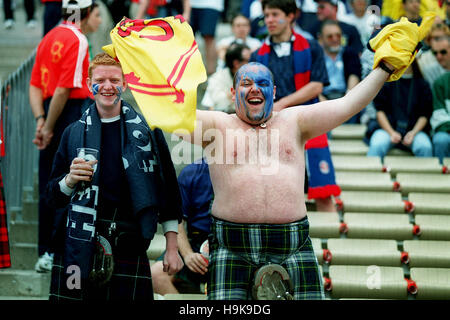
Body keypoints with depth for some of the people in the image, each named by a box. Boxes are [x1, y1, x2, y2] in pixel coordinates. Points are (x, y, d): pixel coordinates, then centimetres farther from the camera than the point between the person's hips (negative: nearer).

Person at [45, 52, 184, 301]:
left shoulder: (147, 130, 8)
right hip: (78, 250, 1)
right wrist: (69, 180, -9)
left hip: (130, 250, 0)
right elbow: (53, 196, 13)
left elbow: (168, 189, 10)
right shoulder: (74, 133, 10)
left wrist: (172, 247, 6)